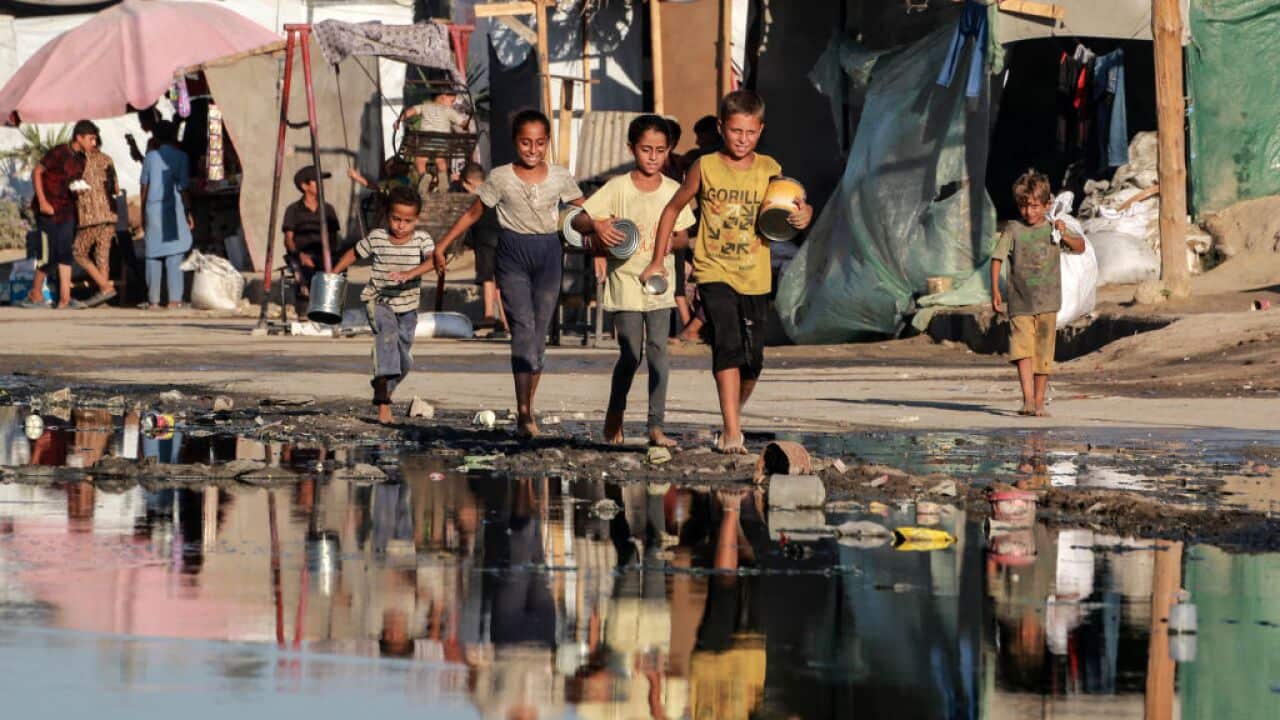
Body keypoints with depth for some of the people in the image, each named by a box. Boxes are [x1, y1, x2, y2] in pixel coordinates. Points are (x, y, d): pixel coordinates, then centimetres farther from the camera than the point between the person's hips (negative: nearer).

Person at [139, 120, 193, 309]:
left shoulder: (151, 156, 4)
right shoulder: (181, 157, -3)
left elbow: (144, 186, 6)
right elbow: (183, 187, -6)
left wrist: (143, 211, 14)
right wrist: (188, 212, -1)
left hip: (153, 209, 2)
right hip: (174, 209, -2)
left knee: (153, 257, 6)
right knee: (174, 256, -1)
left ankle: (153, 299, 5)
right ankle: (174, 299, -6)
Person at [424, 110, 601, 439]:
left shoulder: (560, 177, 3)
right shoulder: (500, 177, -1)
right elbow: (472, 214, 7)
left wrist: (599, 227, -10)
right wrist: (442, 246, 4)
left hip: (548, 254, 3)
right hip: (512, 254, -3)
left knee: (539, 334, 4)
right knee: (523, 328, -16)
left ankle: (527, 411, 13)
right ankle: (523, 410, -22)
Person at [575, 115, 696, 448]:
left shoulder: (673, 191, 4)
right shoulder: (618, 188, -3)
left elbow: (683, 235, 9)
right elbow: (578, 219, -6)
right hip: (625, 280, -2)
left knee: (658, 349, -6)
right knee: (631, 354, -3)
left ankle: (656, 425, -4)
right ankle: (615, 415, 22)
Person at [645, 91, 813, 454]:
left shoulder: (769, 169, 2)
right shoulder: (705, 167, -3)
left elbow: (791, 207, 9)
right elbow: (673, 209, 8)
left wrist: (804, 215, -17)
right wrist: (658, 260, 8)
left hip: (755, 278, 3)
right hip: (714, 273, -3)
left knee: (753, 360, 9)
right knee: (728, 346, -22)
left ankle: (734, 417, 37)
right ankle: (731, 431, -24)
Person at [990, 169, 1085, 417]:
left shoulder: (1052, 229, 7)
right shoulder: (1014, 230, 2)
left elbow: (1080, 247, 5)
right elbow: (997, 258, 0)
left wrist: (1065, 236, -16)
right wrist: (995, 290, -9)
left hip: (1047, 303, 2)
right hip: (1020, 304, -2)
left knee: (1043, 355, 6)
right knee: (1022, 350, -17)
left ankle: (1039, 402, 15)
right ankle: (1027, 399, -24)